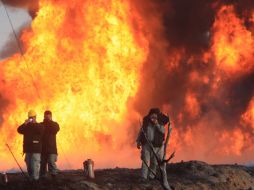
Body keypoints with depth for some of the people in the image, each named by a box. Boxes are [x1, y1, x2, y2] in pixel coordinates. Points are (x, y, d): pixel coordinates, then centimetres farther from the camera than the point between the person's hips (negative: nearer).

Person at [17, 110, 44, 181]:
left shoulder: (39, 125, 5)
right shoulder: (26, 126, 14)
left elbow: (41, 131, -17)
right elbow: (19, 130, -2)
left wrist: (35, 123, -17)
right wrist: (25, 124, -15)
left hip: (36, 148, -5)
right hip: (28, 148, 5)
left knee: (35, 165, -13)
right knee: (29, 164, 8)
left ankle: (35, 179, -15)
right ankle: (30, 178, 16)